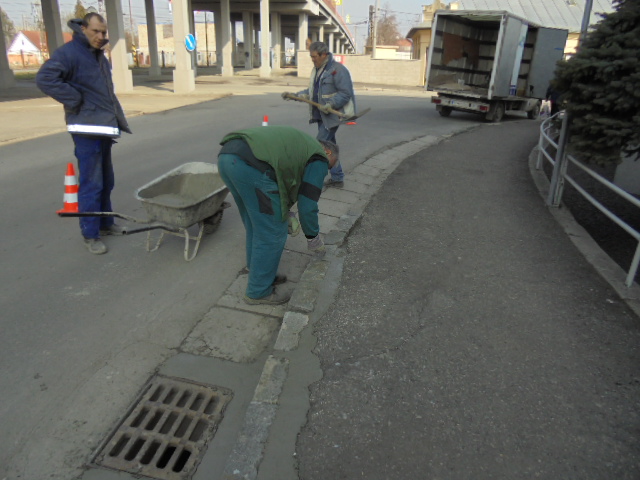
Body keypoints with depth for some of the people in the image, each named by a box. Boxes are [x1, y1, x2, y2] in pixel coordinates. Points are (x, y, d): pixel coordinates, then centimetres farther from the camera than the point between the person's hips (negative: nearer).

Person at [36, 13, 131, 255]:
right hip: (87, 129, -9)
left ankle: (105, 223, 28)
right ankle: (90, 234, 3)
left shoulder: (99, 55, 17)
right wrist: (75, 101, -19)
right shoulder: (69, 52, -12)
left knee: (106, 181, 15)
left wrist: (115, 118, 15)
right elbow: (45, 78, -24)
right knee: (91, 183, -6)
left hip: (104, 127, 9)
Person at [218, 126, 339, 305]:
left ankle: (264, 275, 38)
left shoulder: (300, 143, 35)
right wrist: (313, 237, 21)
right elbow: (307, 205, 7)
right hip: (251, 164, -10)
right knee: (272, 233, 5)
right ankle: (259, 292, 18)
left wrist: (282, 214, 43)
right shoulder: (319, 158, 11)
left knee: (255, 226, 24)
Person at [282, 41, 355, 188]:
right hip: (321, 115, 9)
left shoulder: (338, 69, -12)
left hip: (332, 115, -9)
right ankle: (337, 178, 20)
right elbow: (311, 91, 22)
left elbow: (346, 93, -16)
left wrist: (331, 104, -28)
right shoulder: (316, 70, 16)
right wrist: (294, 95, 11)